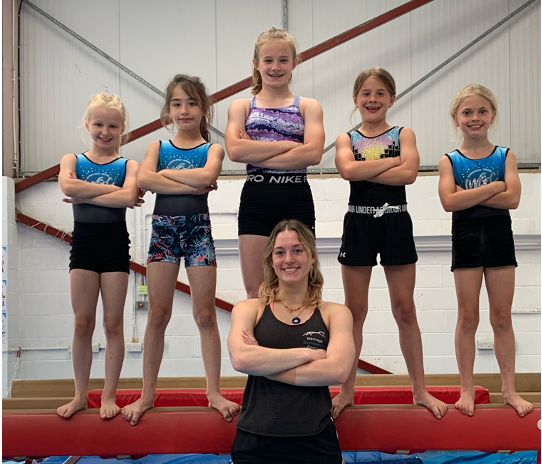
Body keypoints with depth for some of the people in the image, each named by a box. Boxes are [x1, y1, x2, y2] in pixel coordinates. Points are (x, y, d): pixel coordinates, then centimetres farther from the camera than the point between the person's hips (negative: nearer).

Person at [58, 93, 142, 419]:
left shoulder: (128, 165, 1)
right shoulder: (73, 160, 6)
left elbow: (127, 197, -20)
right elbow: (67, 187, -17)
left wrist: (86, 195, -16)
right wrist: (112, 189, -16)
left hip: (115, 244, -1)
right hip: (83, 242, 1)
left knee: (113, 322, 4)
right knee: (82, 323, 6)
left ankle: (109, 395, 14)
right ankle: (81, 395, 17)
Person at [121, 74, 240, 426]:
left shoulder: (212, 149, 6)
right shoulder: (158, 146, 10)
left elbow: (206, 175, -17)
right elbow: (144, 179, -10)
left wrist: (166, 173, -7)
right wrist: (190, 186, -14)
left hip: (198, 229, -1)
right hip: (163, 228, 1)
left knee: (205, 315, 2)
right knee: (158, 314, 5)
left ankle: (214, 391, 11)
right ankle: (148, 393, 14)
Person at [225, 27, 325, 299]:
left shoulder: (308, 106, 8)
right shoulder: (241, 107, 11)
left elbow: (313, 153, -10)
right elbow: (235, 150, -9)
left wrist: (256, 153, -11)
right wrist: (288, 144, -9)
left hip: (297, 201, 0)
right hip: (255, 200, 1)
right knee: (255, 292, 3)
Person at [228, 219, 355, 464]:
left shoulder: (335, 313, 6)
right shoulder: (249, 309, 5)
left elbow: (337, 370, -11)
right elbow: (240, 359, -14)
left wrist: (263, 364, -10)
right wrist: (307, 353, -11)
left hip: (316, 444, 0)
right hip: (255, 443, 0)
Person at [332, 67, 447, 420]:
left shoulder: (404, 134, 6)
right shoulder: (346, 139, 7)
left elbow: (409, 173, -14)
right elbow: (348, 169, -15)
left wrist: (363, 171, -12)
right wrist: (392, 161, -10)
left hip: (396, 223, 0)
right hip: (358, 224, 1)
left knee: (405, 310, 5)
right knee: (354, 312, 6)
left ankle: (420, 390, 16)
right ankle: (347, 390, 17)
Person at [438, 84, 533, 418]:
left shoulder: (506, 156, 4)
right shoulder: (449, 161, 1)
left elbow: (512, 199, -12)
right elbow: (449, 201, -16)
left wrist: (468, 194, -15)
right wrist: (493, 187, -14)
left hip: (499, 236, 1)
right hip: (466, 239, -1)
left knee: (502, 317, 6)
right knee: (468, 317, 4)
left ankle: (509, 389, 15)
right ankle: (467, 389, 13)